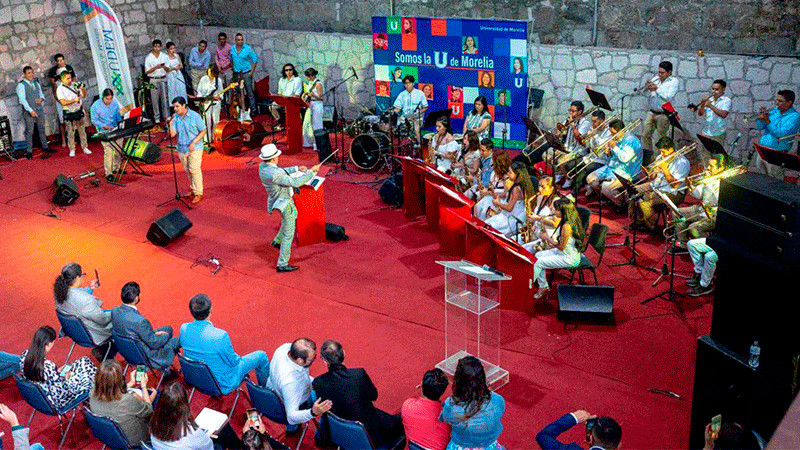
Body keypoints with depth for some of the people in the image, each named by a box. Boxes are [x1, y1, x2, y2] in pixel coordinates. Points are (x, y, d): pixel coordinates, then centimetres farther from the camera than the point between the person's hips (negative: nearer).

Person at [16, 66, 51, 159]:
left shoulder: (36, 83, 12)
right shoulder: (21, 85, -9)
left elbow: (41, 93, 21)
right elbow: (22, 99, -16)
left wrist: (41, 98, -5)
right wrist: (30, 110, -25)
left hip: (39, 109, 6)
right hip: (28, 111, -6)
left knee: (42, 129, 14)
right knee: (29, 131, -3)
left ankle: (45, 146, 28)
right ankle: (29, 151, 4)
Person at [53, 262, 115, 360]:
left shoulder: (60, 292, -13)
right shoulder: (85, 300, -37)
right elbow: (103, 320, -24)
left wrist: (89, 289, -1)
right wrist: (113, 314, -4)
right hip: (90, 335, -8)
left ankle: (100, 350, 30)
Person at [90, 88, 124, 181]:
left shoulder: (115, 103, 4)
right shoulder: (95, 106, -9)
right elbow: (94, 120, -6)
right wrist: (104, 126, -19)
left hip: (115, 129, 5)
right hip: (104, 132, -5)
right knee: (108, 150, -15)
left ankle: (116, 168, 24)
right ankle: (108, 173, -9)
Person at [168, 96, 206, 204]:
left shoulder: (195, 116, -10)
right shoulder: (175, 118, 2)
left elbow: (203, 131, -6)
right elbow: (172, 134, -2)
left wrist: (194, 143, -16)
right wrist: (170, 124, -19)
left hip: (195, 149, -5)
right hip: (182, 149, 5)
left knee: (194, 170, -7)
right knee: (187, 170, 15)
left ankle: (198, 193, 0)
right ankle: (193, 189, 32)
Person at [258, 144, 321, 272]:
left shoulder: (262, 166, -7)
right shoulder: (274, 175, -36)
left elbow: (282, 172, 12)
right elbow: (296, 183, -37)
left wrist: (296, 168, 6)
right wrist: (311, 172, -29)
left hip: (277, 199, 10)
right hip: (285, 203, -10)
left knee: (293, 216, 37)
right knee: (289, 234, 2)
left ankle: (277, 241, 47)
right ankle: (282, 265, 9)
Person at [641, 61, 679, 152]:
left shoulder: (674, 82, -4)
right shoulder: (655, 79, 11)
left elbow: (668, 97, -18)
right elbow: (645, 94, 14)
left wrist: (657, 89, -20)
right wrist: (647, 87, -7)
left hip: (663, 114, -5)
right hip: (651, 112, 5)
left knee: (662, 138, -1)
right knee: (646, 136, 6)